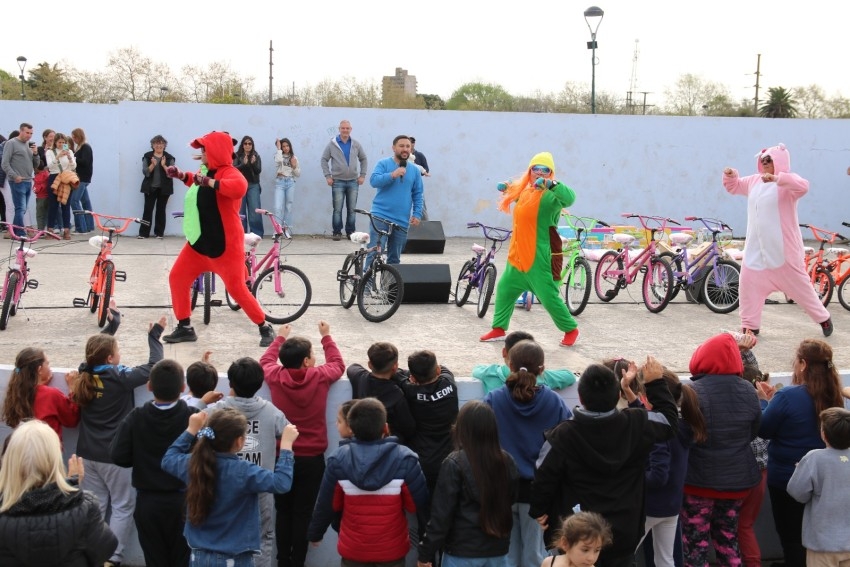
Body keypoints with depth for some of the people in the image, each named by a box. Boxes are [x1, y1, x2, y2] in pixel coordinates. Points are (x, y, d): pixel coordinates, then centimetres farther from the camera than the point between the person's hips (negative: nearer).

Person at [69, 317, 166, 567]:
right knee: (123, 507, 6)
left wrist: (109, 328, 23)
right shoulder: (120, 378, -16)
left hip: (88, 453, 6)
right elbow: (154, 366, -7)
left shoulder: (83, 377, -1)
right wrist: (155, 335, 4)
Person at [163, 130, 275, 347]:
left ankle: (265, 328, 9)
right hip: (199, 241, 9)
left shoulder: (229, 173, -19)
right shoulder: (208, 171, 9)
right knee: (177, 278, 9)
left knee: (236, 288, -7)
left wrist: (210, 182, -45)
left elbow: (239, 187, -44)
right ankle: (185, 327, 19)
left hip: (224, 244, -9)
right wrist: (181, 175, 20)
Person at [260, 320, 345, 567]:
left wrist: (280, 337, 32)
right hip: (312, 459, -2)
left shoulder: (275, 377, -7)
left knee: (283, 513, 12)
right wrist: (326, 336, 26)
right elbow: (338, 364, 13)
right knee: (303, 514, 5)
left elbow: (266, 360, 17)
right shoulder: (320, 378, -10)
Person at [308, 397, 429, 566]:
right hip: (392, 551, -1)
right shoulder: (404, 459, -16)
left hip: (353, 551, 1)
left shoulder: (339, 459, -12)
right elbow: (418, 504, -12)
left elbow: (327, 505, -3)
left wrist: (315, 533, 14)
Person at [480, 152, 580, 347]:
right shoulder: (523, 191, 12)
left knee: (548, 297, -5)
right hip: (518, 256, 8)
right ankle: (499, 329, 27)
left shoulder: (551, 196, -13)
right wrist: (507, 188, 21)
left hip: (540, 258, -8)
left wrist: (551, 184, -47)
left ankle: (571, 330, 13)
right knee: (505, 289, 15)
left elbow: (569, 198, -36)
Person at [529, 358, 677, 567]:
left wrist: (540, 511, 9)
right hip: (624, 534, 2)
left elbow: (544, 479, -10)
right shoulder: (637, 424, -12)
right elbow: (669, 419, 10)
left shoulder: (563, 436, -20)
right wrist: (655, 383, 19)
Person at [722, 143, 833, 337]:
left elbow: (803, 186, -33)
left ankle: (823, 317, 21)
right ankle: (750, 325, 16)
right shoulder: (755, 180, 10)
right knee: (749, 283, 5)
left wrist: (776, 178, -45)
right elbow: (734, 187, 23)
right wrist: (730, 176, 0)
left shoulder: (787, 182, -12)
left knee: (798, 284, 3)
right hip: (756, 247, 7)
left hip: (783, 248, -7)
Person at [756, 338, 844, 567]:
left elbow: (763, 430, -13)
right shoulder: (833, 396, -5)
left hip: (786, 478, -6)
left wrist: (764, 400, 1)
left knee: (791, 538, 9)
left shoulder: (788, 396, -25)